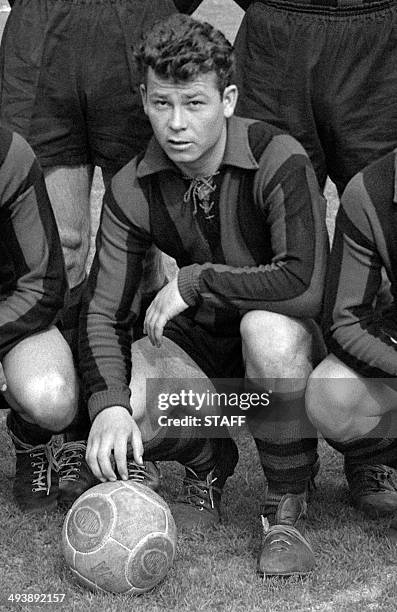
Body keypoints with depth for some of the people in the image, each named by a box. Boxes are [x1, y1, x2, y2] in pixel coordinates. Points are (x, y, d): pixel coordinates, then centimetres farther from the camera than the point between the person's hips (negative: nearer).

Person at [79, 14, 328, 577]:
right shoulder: (133, 189, -9)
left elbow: (305, 285, -34)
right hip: (201, 340, 4)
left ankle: (287, 513, -18)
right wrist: (108, 404, -29)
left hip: (289, 336, -3)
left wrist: (194, 280, -27)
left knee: (267, 329, -40)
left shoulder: (278, 160, -23)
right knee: (120, 410, -25)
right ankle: (208, 464, 11)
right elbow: (103, 310, -11)